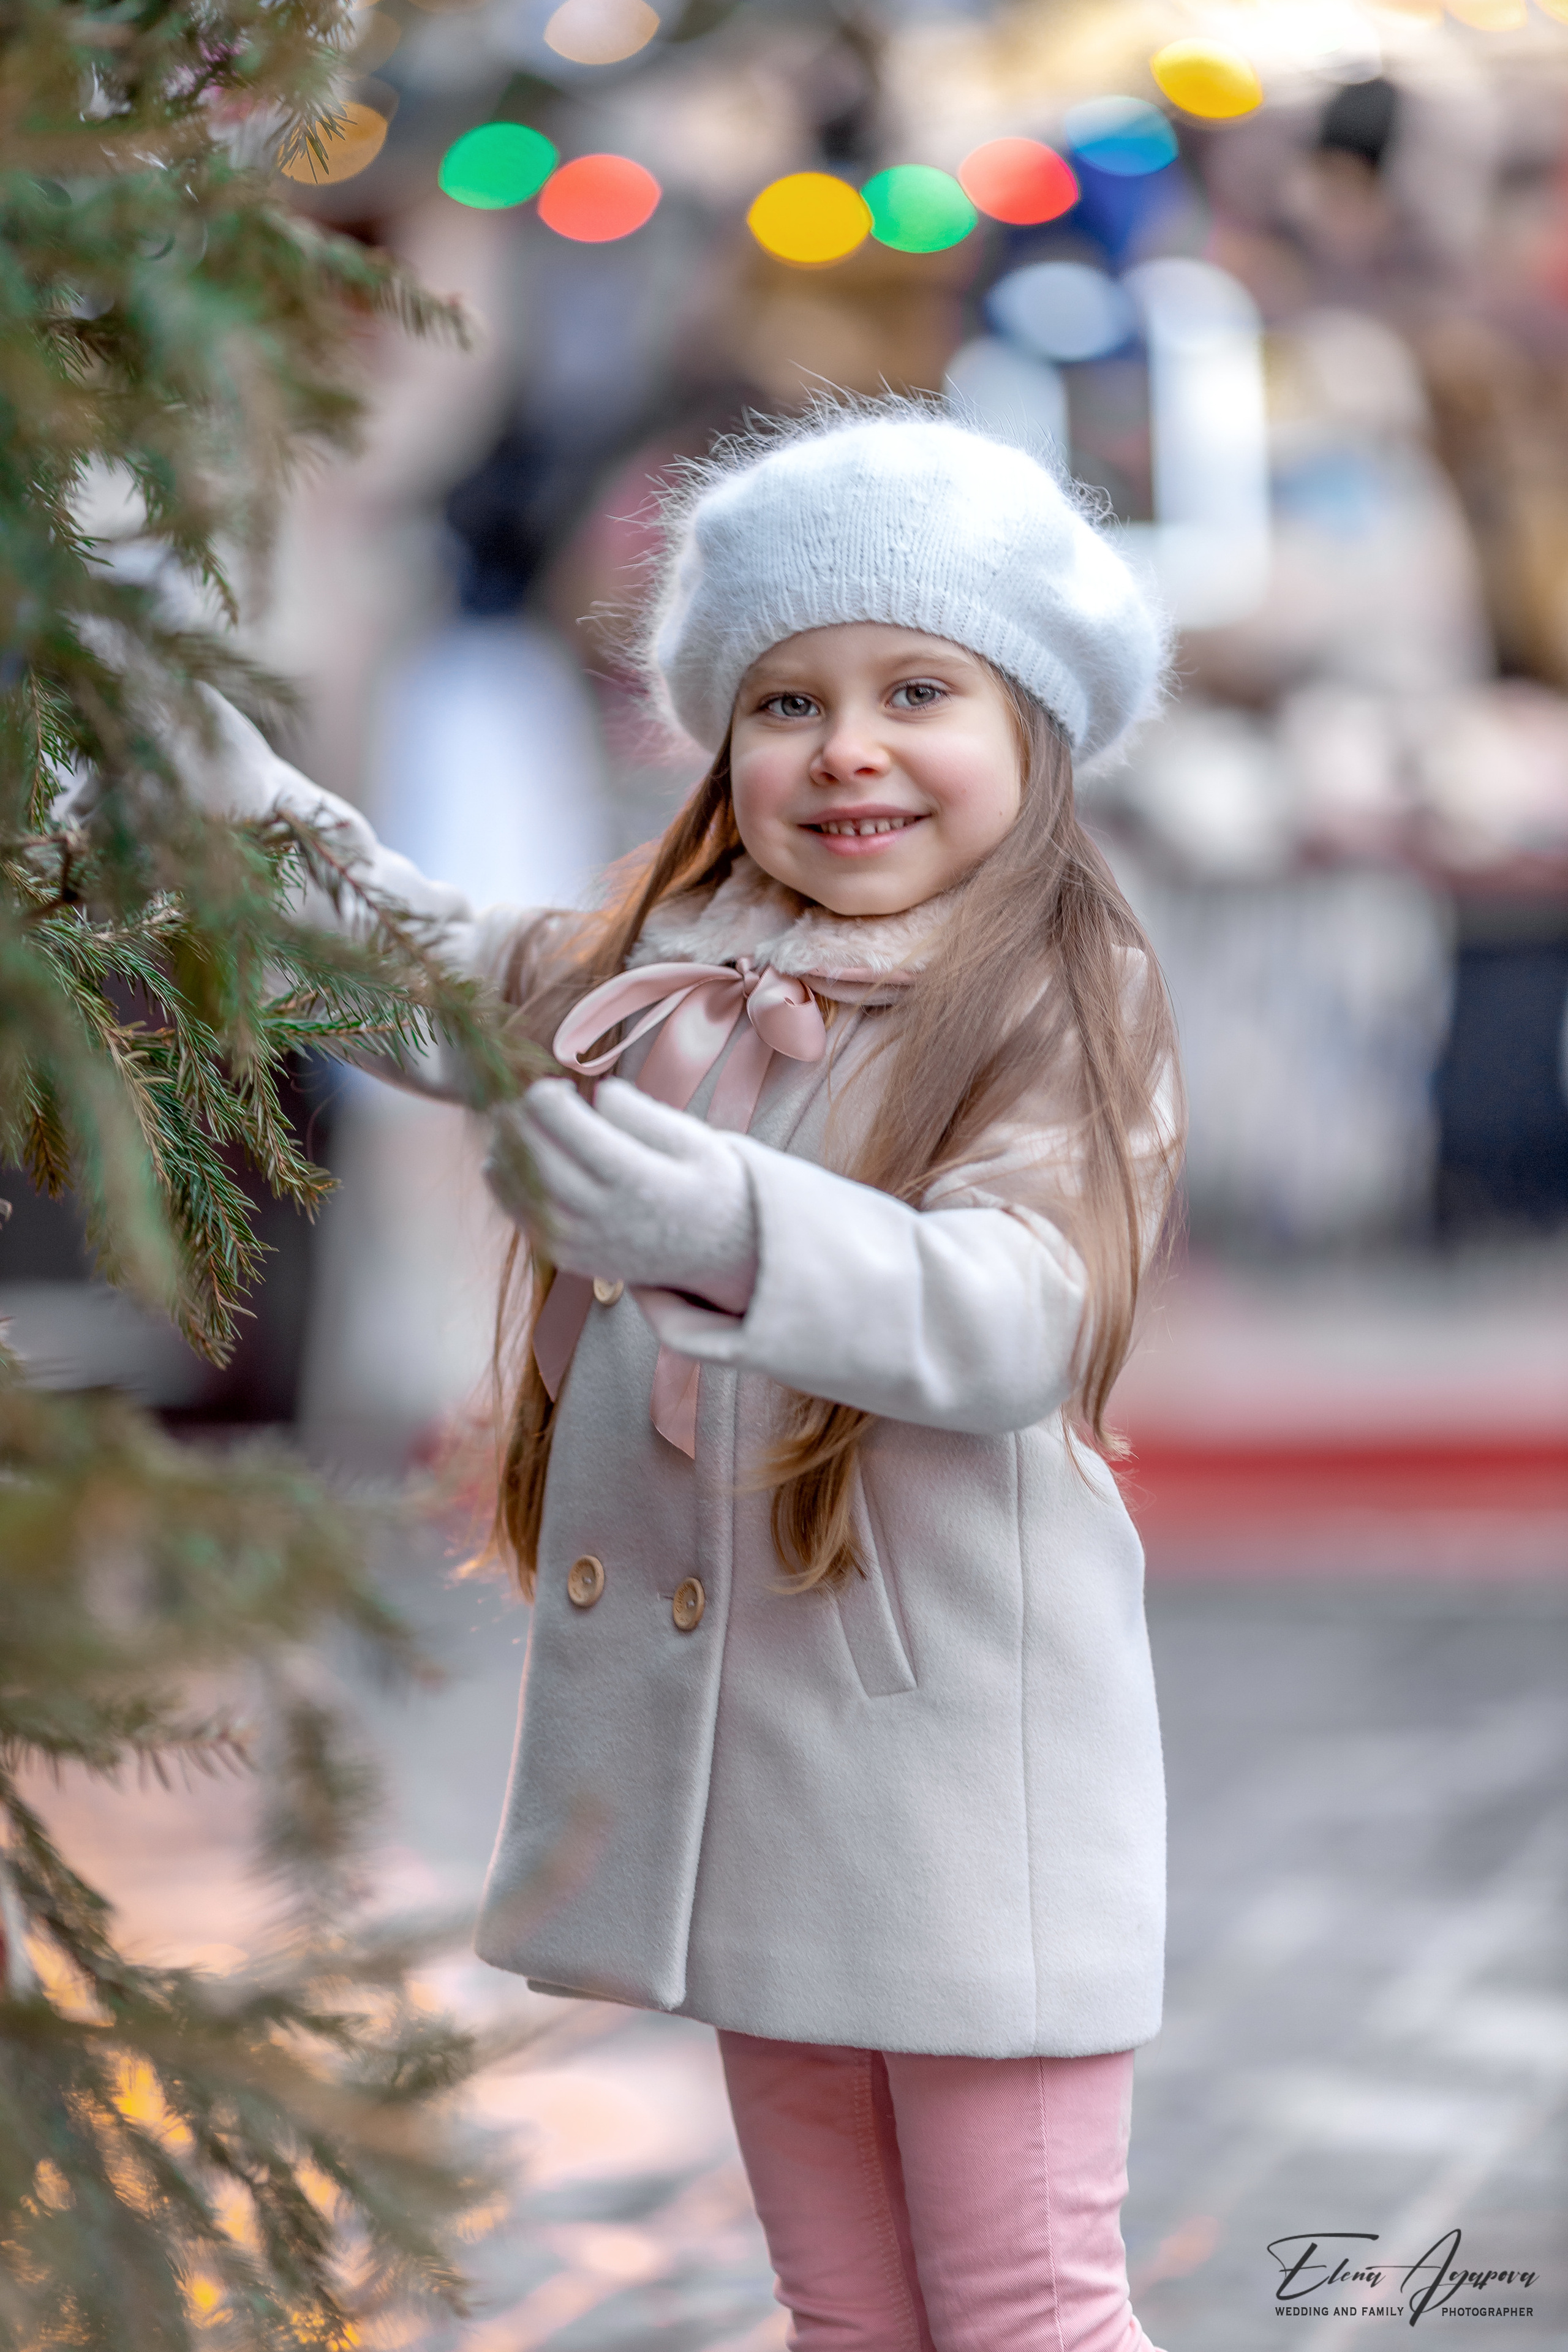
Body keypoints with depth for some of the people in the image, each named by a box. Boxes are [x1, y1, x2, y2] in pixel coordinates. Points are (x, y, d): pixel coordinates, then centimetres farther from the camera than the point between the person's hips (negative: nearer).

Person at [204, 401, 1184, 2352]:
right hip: (721, 1753, 6)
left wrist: (722, 1223, -37)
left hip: (961, 1765, -6)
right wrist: (213, 764, 16)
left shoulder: (1062, 1011, -10)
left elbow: (1015, 1319, -26)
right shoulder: (659, 967, 6)